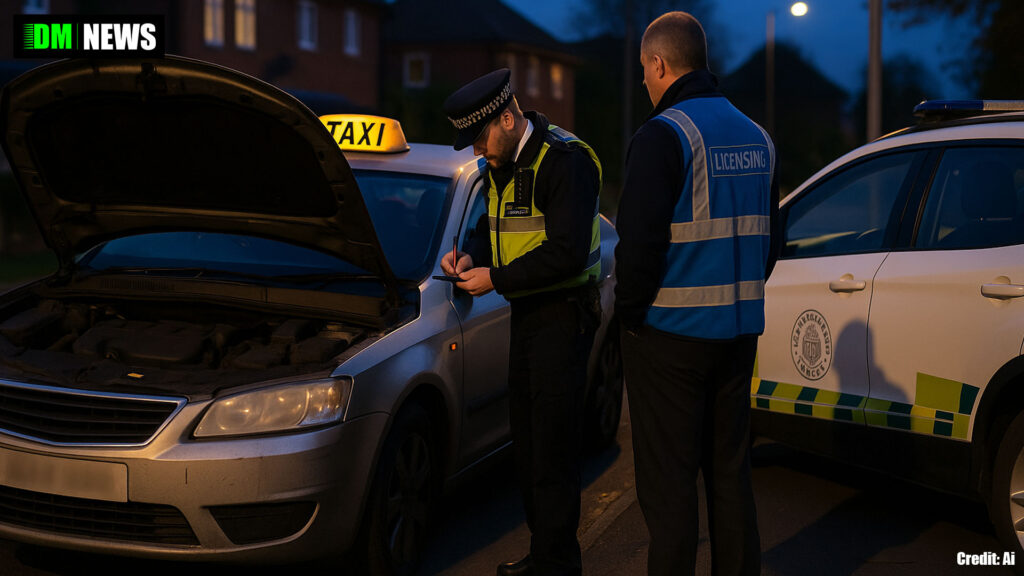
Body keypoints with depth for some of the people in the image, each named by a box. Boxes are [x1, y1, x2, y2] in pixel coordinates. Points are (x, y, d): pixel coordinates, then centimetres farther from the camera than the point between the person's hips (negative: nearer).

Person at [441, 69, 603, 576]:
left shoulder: (565, 159, -17)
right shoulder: (501, 165, 11)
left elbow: (568, 253, -23)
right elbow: (493, 226, 24)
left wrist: (496, 279, -19)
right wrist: (472, 257, 2)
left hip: (562, 315, -9)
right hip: (525, 314, 9)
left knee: (553, 448, -5)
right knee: (526, 444, 14)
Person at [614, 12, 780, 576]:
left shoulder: (663, 136, -14)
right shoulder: (755, 136, 12)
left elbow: (639, 242, -20)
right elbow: (769, 238, 18)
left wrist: (629, 313, -6)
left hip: (669, 336, -7)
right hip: (737, 332, 8)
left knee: (668, 481, 0)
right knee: (730, 471, 15)